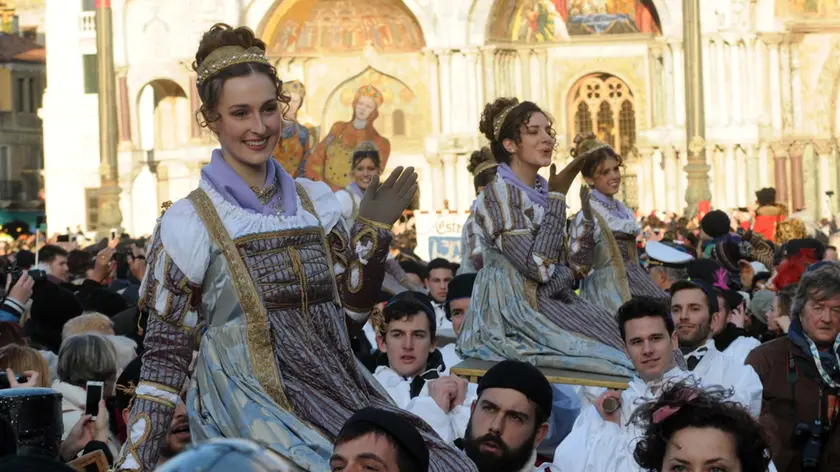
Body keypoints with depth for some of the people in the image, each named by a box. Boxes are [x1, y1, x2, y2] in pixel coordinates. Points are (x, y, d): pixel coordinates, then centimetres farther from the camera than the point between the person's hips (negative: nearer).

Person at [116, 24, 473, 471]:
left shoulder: (315, 200, 10)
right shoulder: (189, 223, -3)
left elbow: (349, 317, 13)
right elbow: (165, 357, 0)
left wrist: (374, 230, 3)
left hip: (333, 388, 5)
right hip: (248, 399, -5)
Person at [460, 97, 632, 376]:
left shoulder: (542, 191, 10)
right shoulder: (497, 195, -14)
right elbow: (539, 266, -22)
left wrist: (562, 277, -10)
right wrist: (558, 198, -17)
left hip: (550, 302, 8)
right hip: (514, 315, -8)